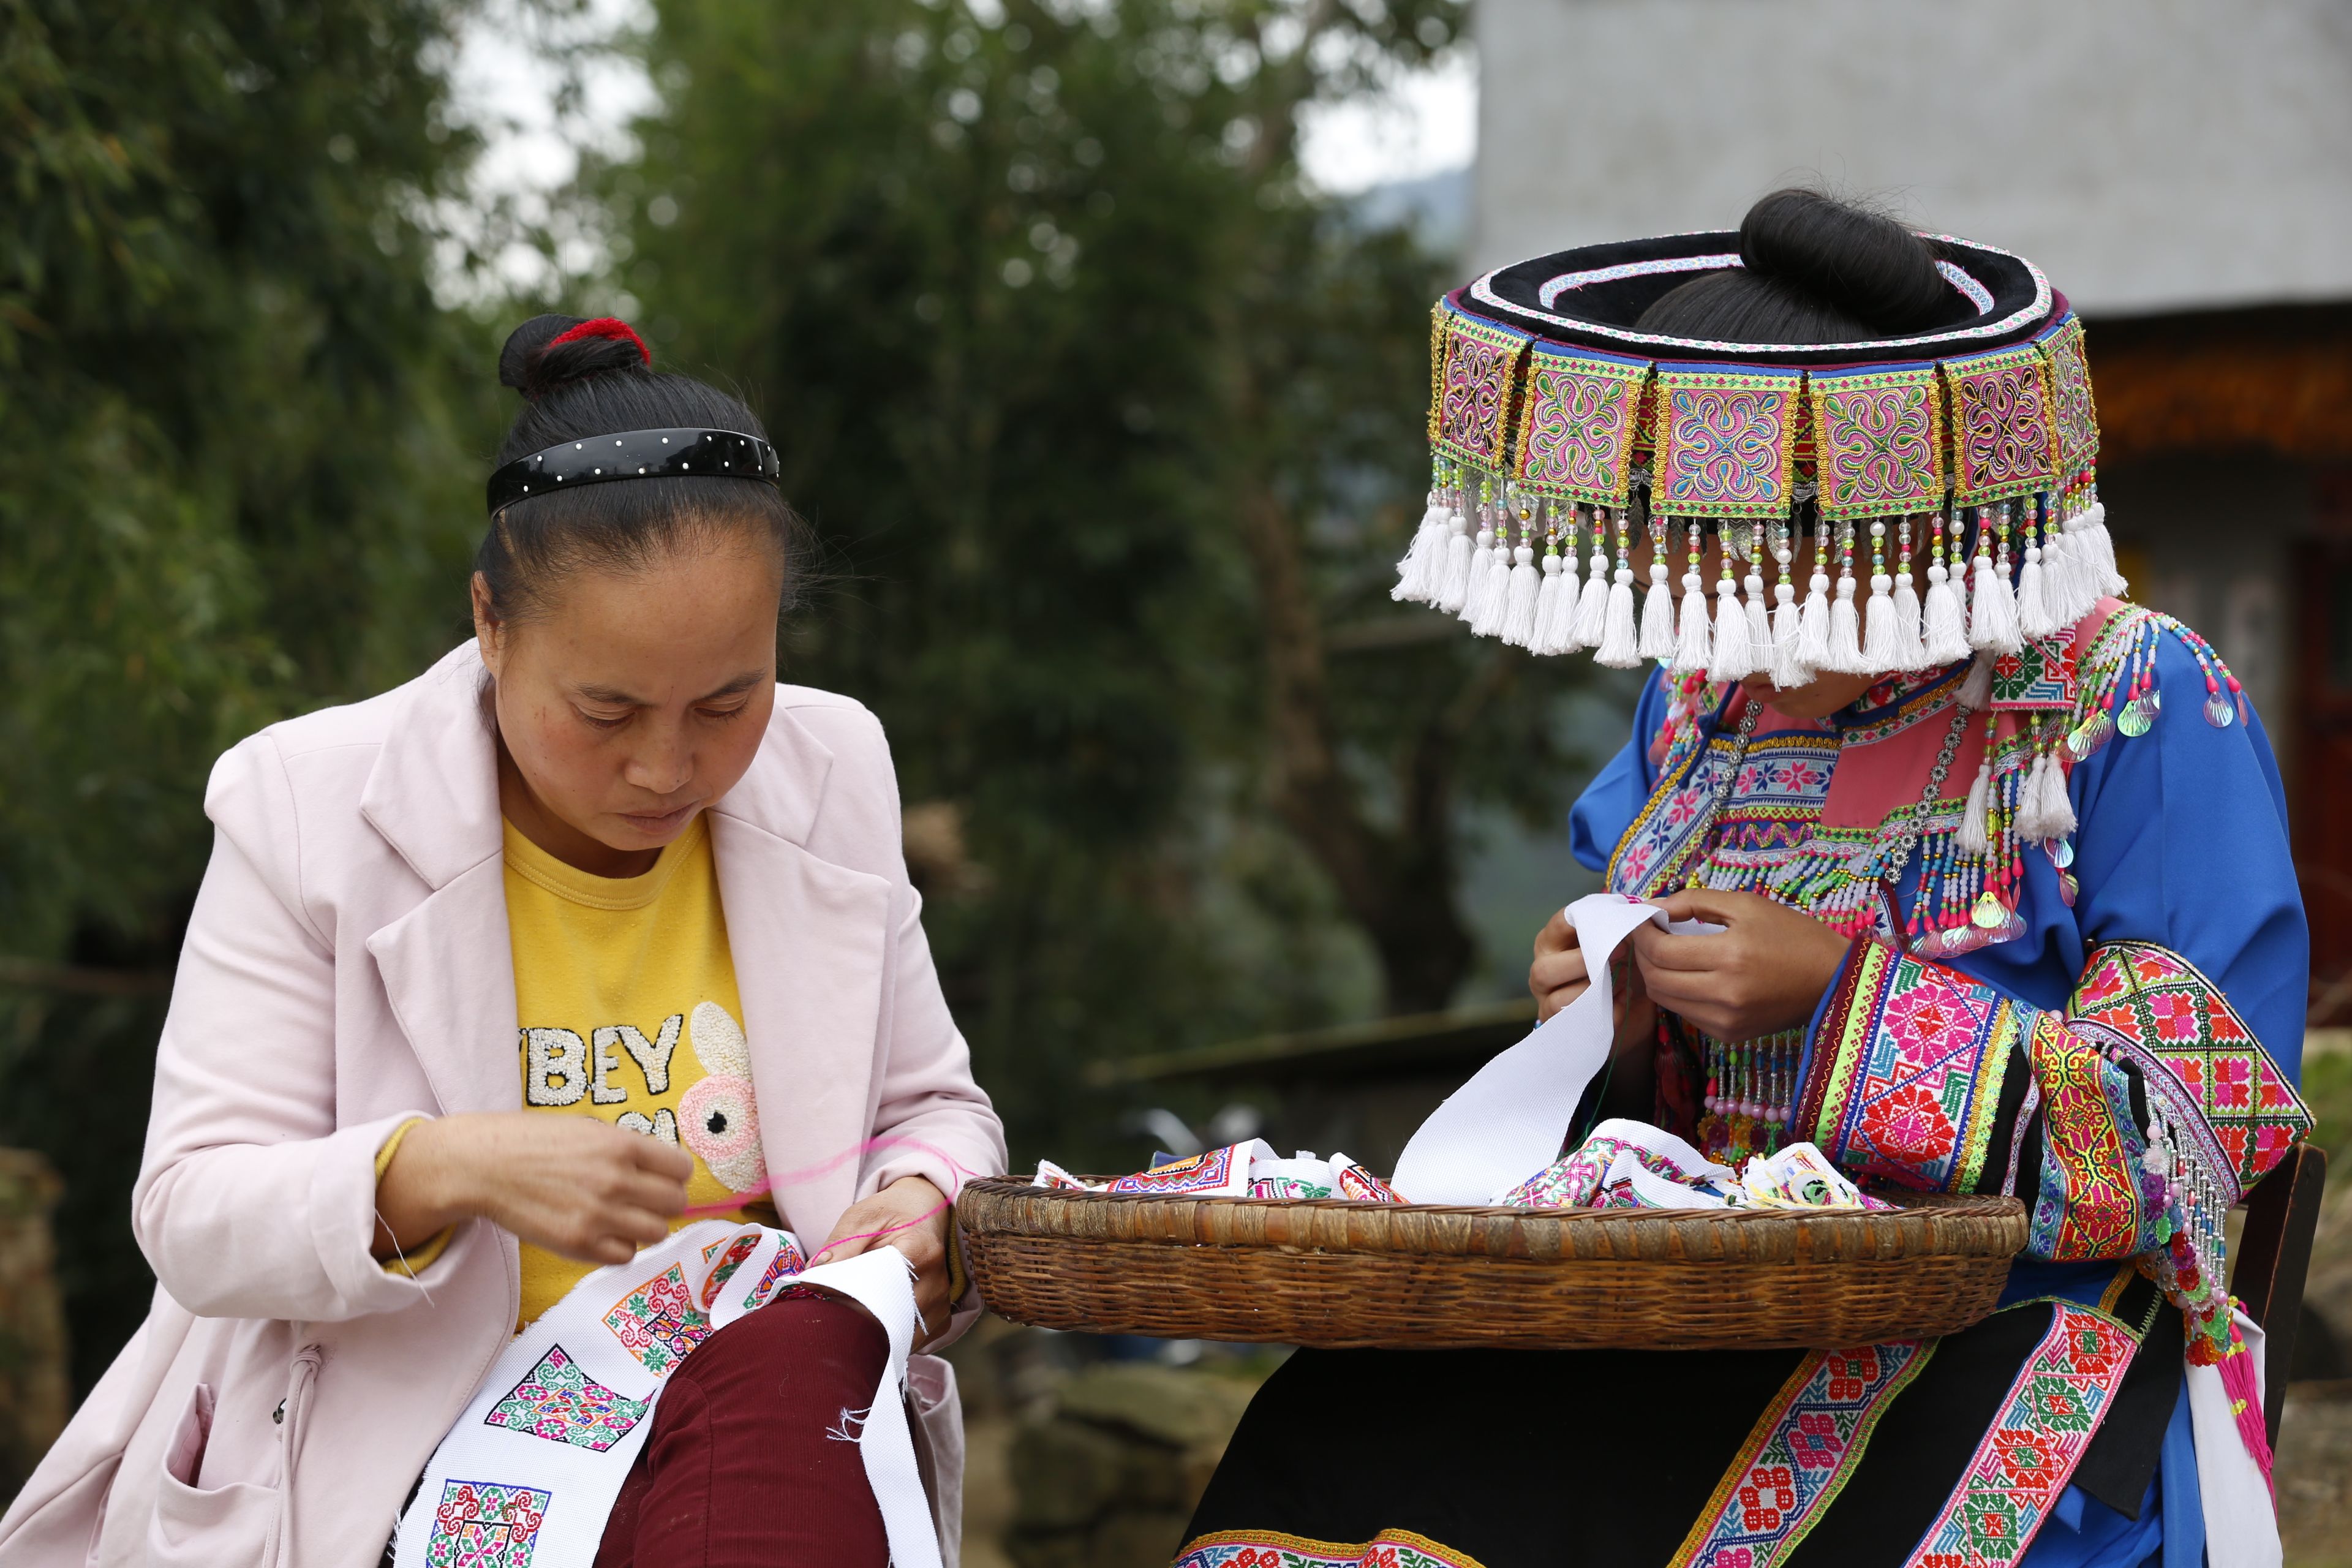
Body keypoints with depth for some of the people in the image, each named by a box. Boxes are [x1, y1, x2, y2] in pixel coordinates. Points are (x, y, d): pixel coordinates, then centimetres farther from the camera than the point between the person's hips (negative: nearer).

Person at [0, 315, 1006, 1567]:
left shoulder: (831, 779, 4)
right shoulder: (309, 809, -6)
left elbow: (929, 1111, 16)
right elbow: (193, 1218, -9)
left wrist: (925, 1206, -9)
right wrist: (440, 1173, -29)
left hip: (765, 1432, 3)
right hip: (385, 1458, -3)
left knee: (793, 1355, -33)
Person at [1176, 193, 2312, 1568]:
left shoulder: (2139, 709, -7)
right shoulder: (1706, 692, 13)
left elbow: (2199, 1126, -12)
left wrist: (1840, 998, -18)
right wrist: (1618, 1017, -2)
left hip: (2008, 1342, -5)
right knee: (1329, 1443, -20)